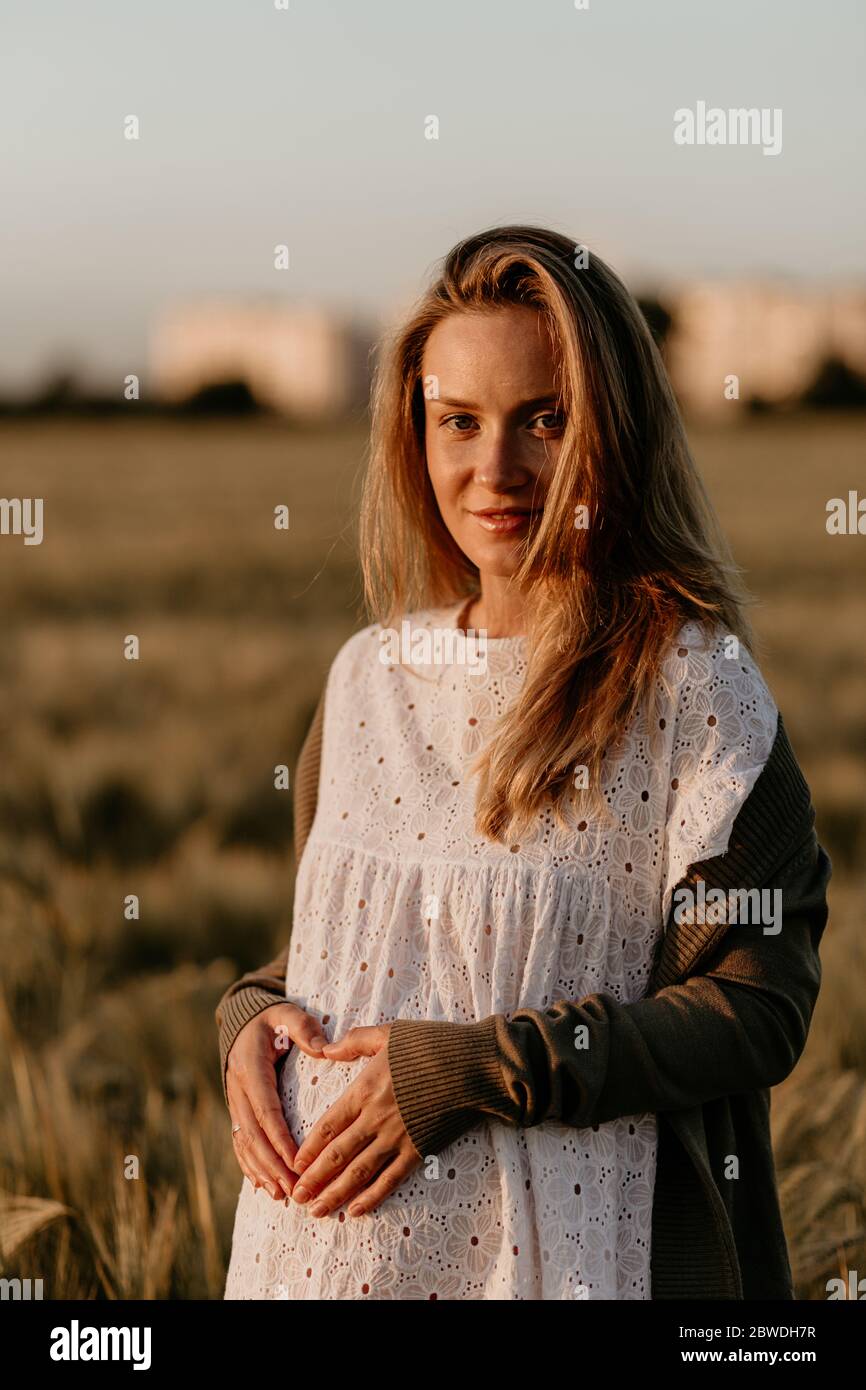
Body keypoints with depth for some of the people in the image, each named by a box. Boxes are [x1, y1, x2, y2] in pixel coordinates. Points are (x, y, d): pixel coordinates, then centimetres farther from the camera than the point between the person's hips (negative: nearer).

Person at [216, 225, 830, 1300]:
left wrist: (466, 1070, -20)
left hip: (562, 1246, -5)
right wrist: (251, 1018, -5)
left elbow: (759, 1006, -14)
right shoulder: (368, 672, 5)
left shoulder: (696, 681, -11)